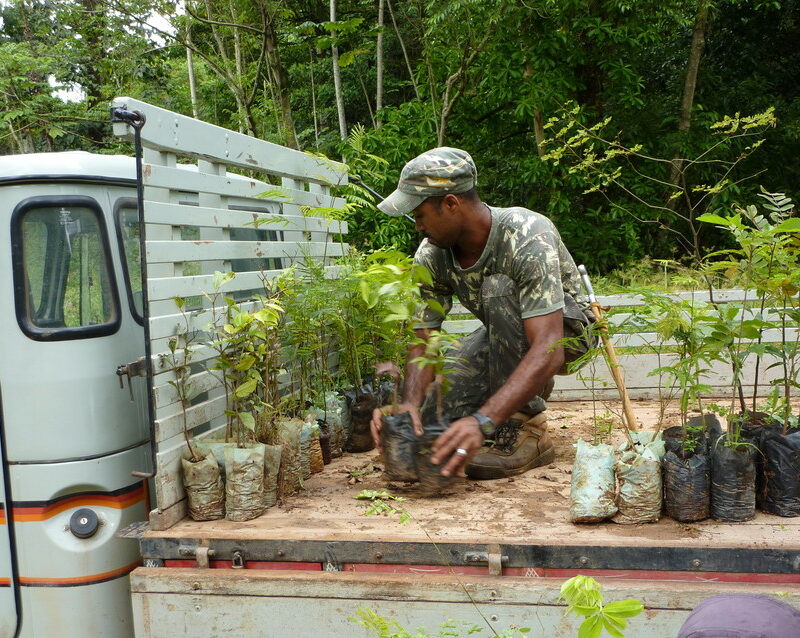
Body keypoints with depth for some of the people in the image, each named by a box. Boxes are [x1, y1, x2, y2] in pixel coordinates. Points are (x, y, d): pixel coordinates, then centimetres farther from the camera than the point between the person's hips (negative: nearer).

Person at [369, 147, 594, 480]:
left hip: (565, 325, -5)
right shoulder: (431, 256, -16)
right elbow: (422, 342, -16)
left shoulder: (527, 237, -35)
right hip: (506, 337, 6)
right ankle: (531, 388, 14)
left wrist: (483, 421, -55)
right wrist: (410, 403, -38)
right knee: (430, 419, -11)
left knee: (497, 289, -35)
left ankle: (526, 429, -24)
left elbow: (548, 350, -44)